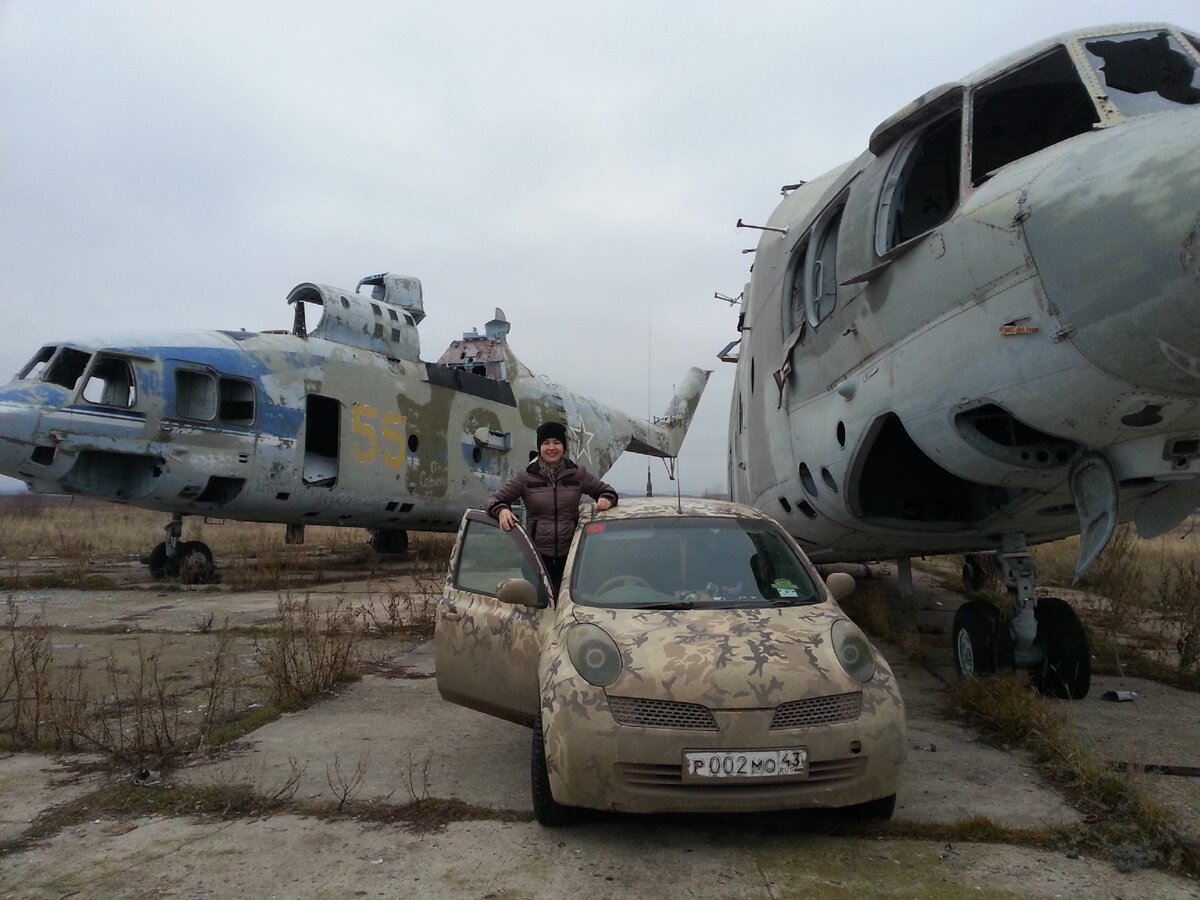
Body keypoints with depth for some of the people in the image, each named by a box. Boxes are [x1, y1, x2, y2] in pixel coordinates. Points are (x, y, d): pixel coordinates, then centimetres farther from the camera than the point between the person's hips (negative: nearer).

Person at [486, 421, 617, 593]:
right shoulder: (525, 478, 4)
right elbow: (494, 499, 8)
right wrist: (501, 510, -15)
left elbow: (606, 491, 19)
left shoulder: (577, 474, 8)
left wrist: (606, 499, -5)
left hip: (570, 554, 1)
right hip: (538, 556, -1)